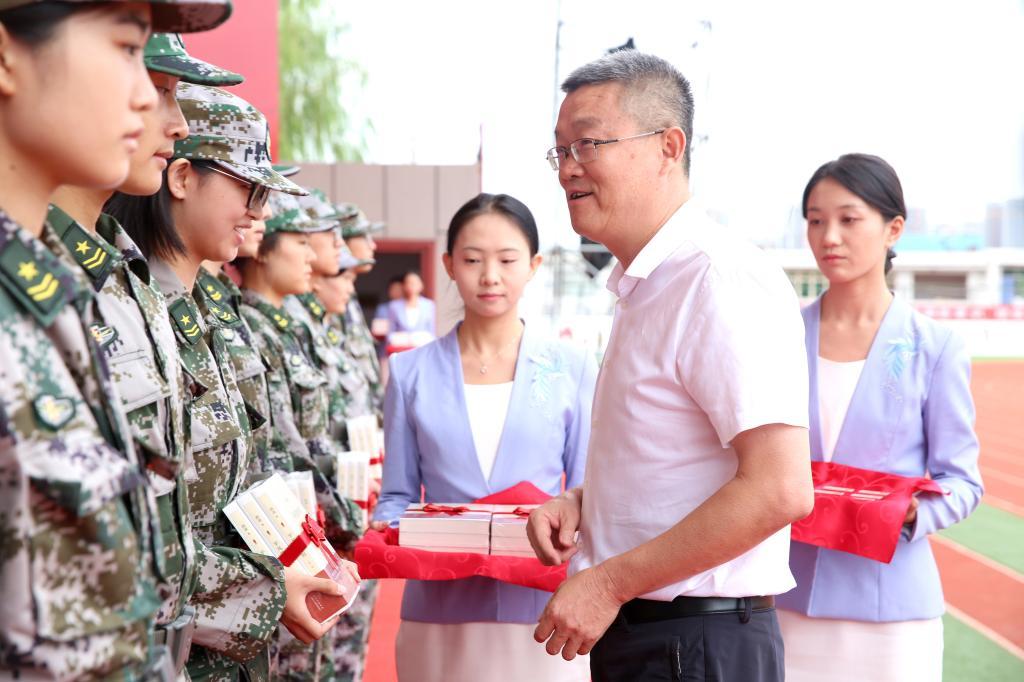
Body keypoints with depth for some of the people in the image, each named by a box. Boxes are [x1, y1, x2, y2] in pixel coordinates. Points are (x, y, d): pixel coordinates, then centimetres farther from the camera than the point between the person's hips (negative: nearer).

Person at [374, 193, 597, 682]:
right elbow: (397, 496, 8)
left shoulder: (572, 370, 4)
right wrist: (386, 533, -12)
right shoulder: (410, 372, 6)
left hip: (541, 609, -1)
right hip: (441, 611, 1)